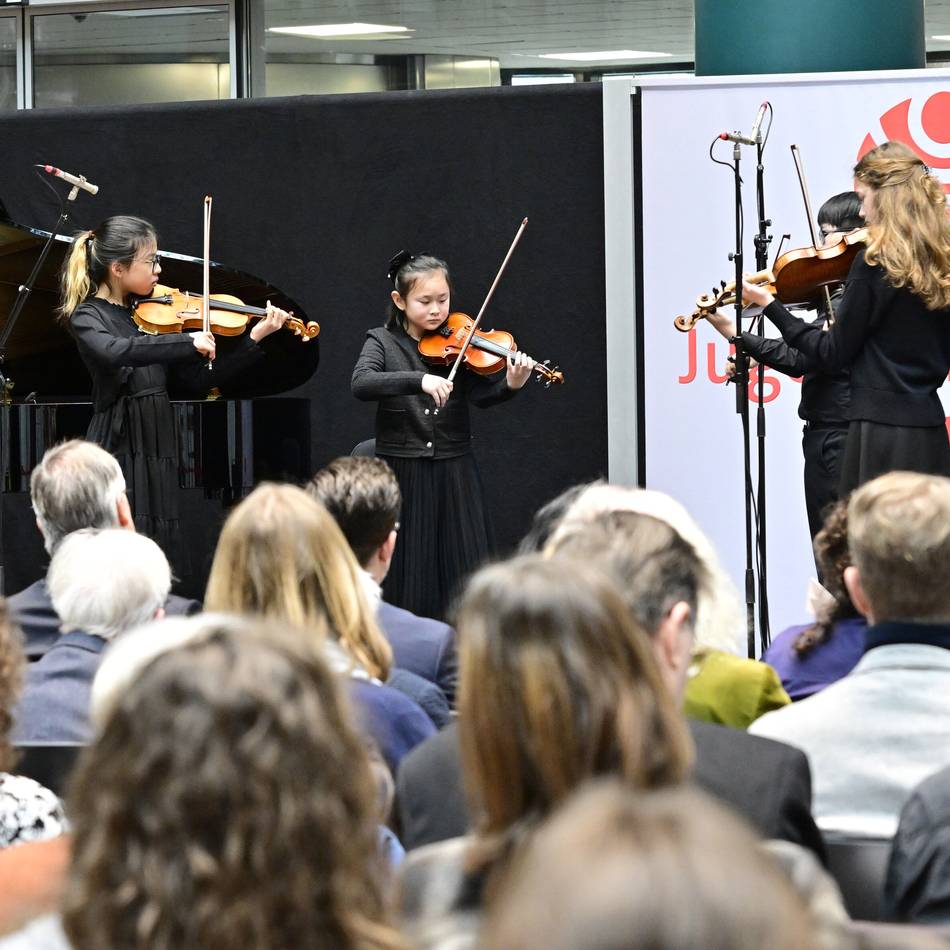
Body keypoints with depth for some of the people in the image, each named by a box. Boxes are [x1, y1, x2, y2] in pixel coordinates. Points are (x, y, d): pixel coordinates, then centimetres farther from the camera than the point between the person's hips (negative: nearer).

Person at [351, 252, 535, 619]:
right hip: (402, 475, -1)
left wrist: (510, 385, -31)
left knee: (464, 573, 0)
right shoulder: (383, 341, 1)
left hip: (455, 474, 1)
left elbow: (481, 394, -9)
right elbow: (361, 384, -19)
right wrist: (419, 380, -32)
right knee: (407, 578, 0)